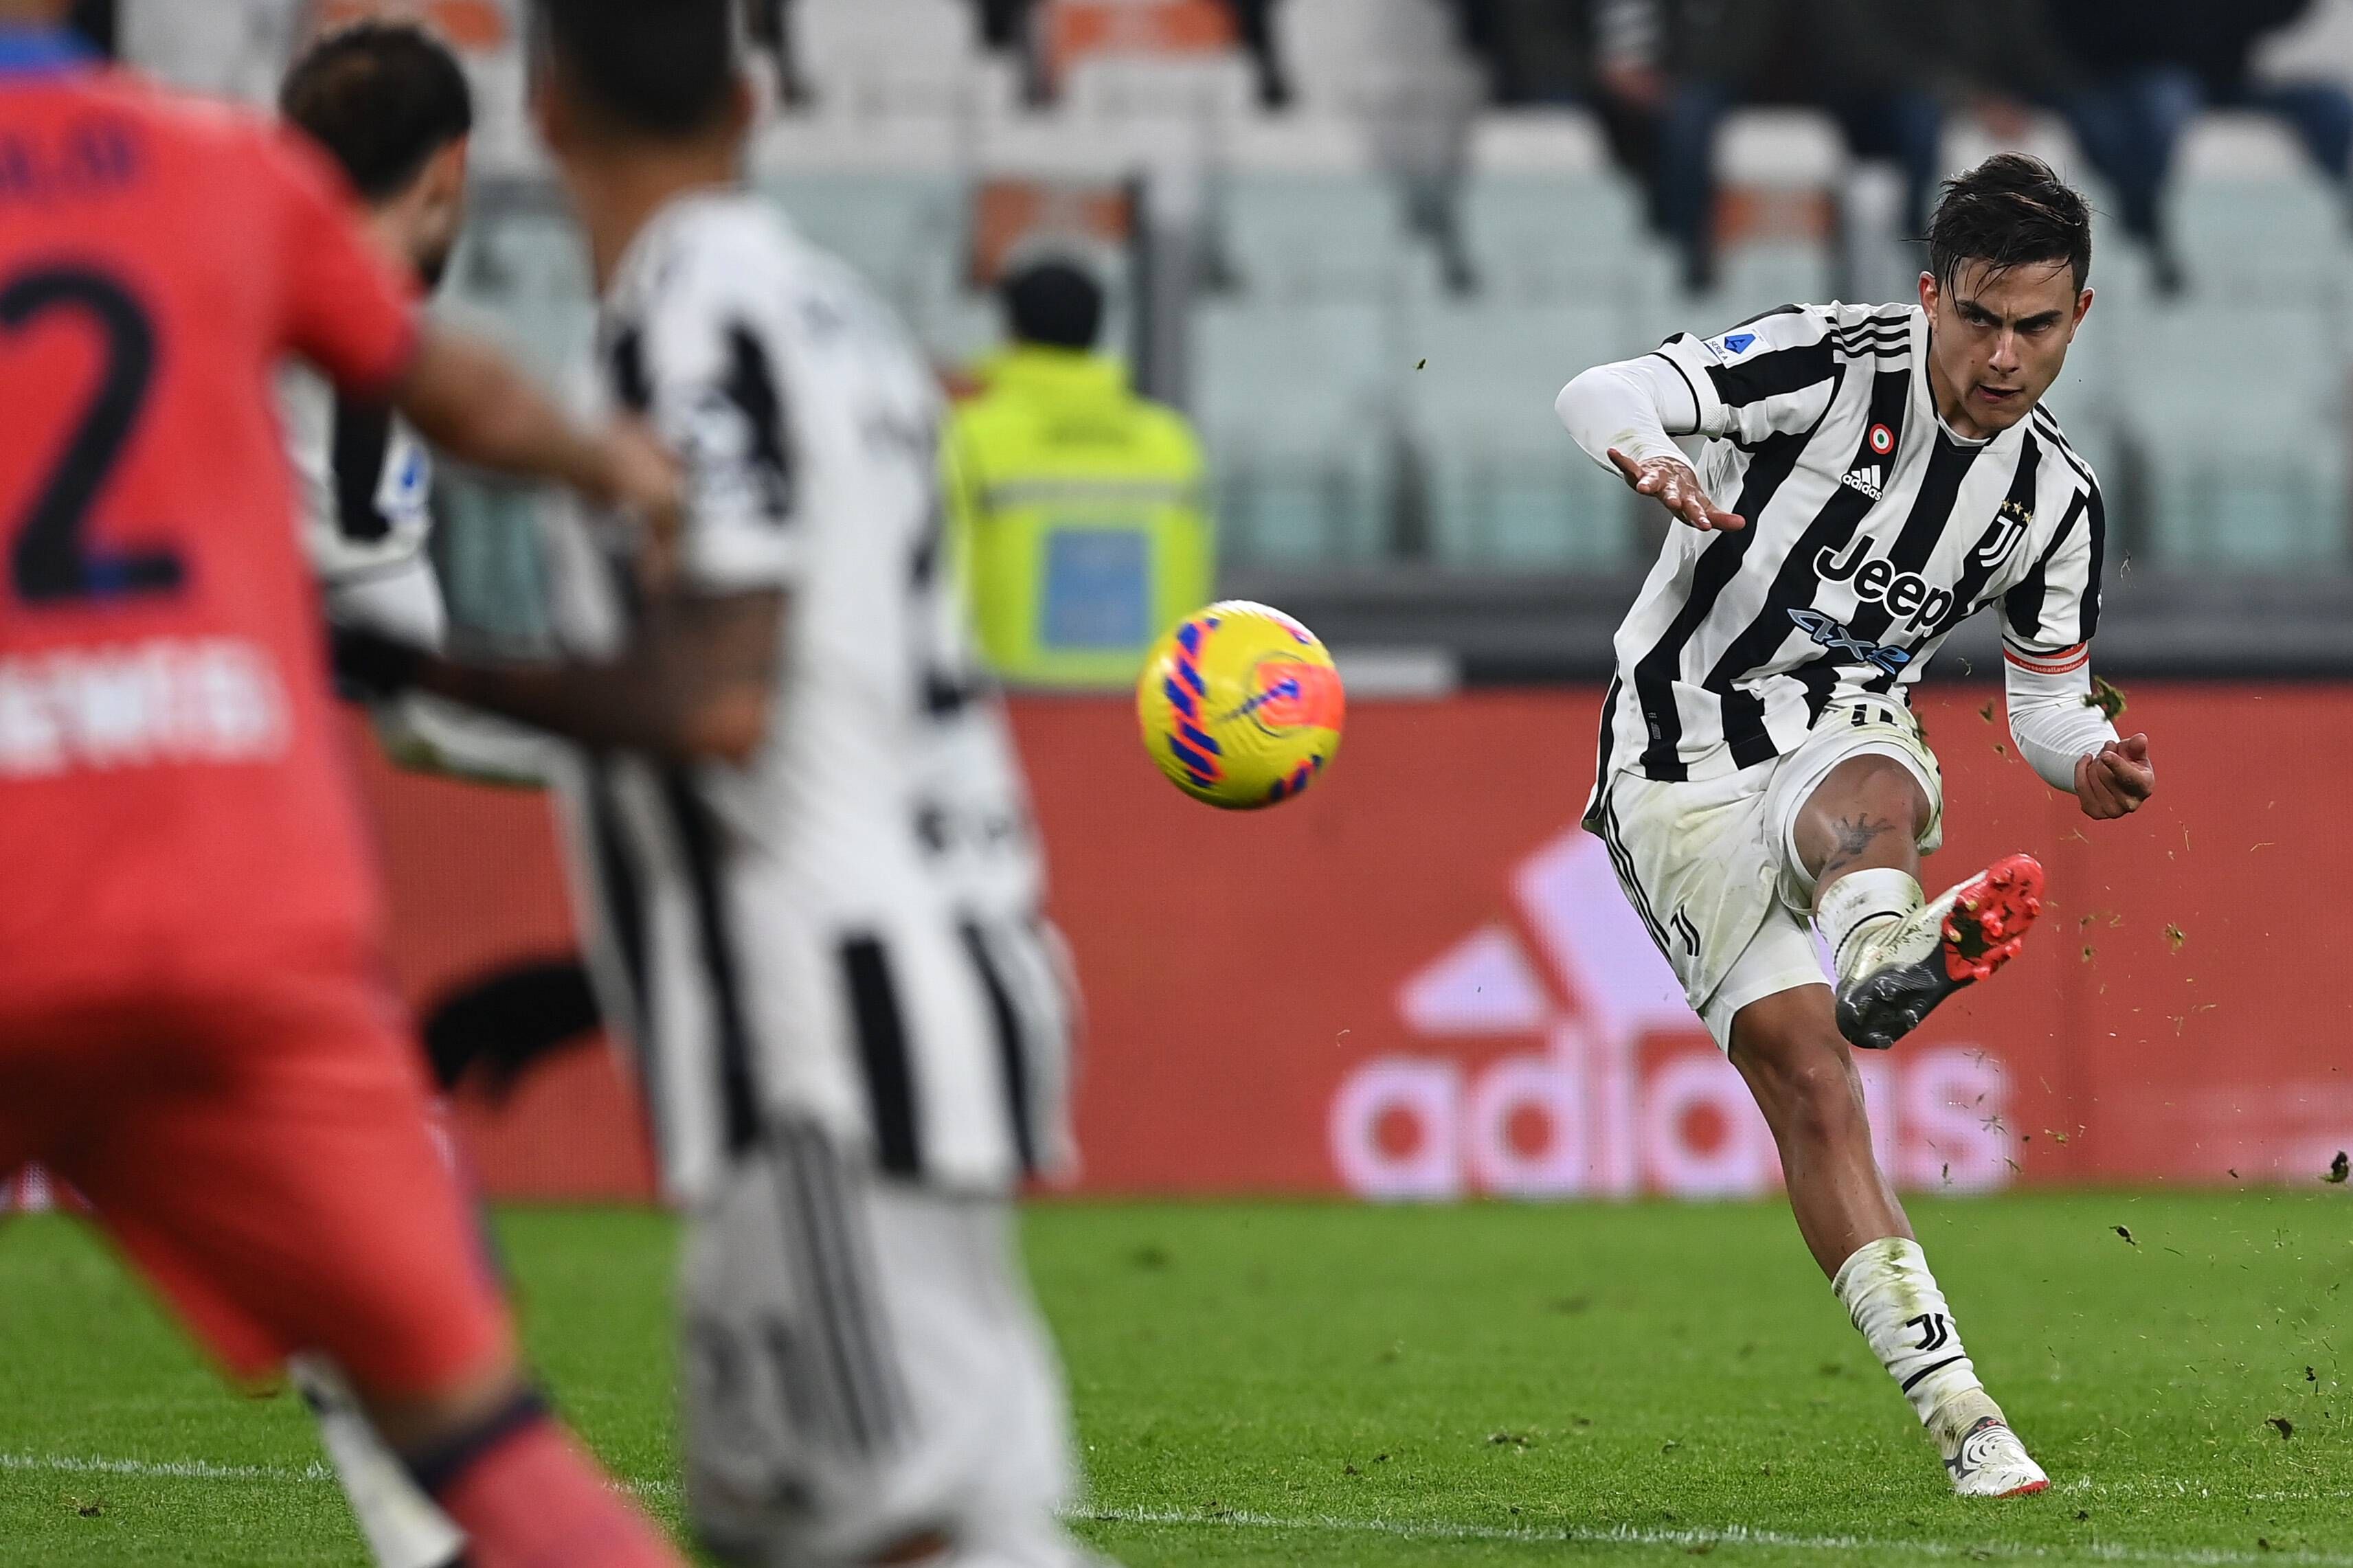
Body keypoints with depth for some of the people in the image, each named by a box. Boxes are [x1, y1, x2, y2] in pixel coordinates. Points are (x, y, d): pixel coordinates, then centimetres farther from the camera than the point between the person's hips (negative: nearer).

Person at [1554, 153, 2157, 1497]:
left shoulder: (2055, 494, 3)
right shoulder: (1836, 364, -12)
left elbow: (2048, 694, 16)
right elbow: (1599, 395, -21)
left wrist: (2089, 761, -8)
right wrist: (1649, 453, -46)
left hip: (1847, 737, 2)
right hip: (1686, 767, -2)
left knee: (1870, 795, -37)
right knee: (1809, 1079, -17)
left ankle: (1881, 958, -73)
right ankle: (1959, 1412, -22)